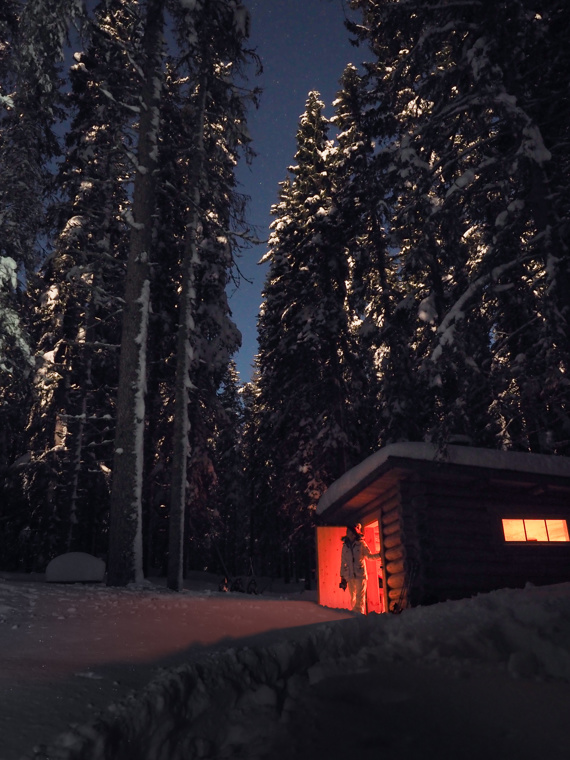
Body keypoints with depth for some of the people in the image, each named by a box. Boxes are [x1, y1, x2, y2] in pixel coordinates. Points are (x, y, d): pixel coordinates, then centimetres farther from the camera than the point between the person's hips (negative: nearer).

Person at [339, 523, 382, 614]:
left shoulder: (361, 543, 0)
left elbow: (369, 556, 5)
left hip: (360, 574, -3)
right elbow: (343, 562, 12)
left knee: (360, 596, -9)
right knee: (353, 597, 8)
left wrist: (380, 554, -12)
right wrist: (342, 576, 10)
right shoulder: (345, 546, 8)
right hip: (349, 575, 3)